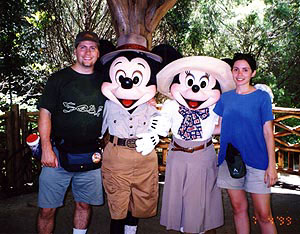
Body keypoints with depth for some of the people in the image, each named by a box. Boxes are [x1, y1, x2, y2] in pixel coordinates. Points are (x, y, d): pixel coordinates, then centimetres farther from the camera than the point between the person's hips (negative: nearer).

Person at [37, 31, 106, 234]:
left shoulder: (103, 82, 9)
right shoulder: (59, 78, 1)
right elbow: (45, 113, -2)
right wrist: (47, 148, -11)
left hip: (90, 156, 3)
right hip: (58, 154, -2)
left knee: (84, 204, 13)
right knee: (47, 209, 2)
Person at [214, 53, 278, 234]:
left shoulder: (262, 97, -2)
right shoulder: (226, 97, 7)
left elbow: (268, 132, -4)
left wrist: (272, 164, -8)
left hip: (257, 161, -3)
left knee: (263, 215, -2)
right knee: (239, 208, 12)